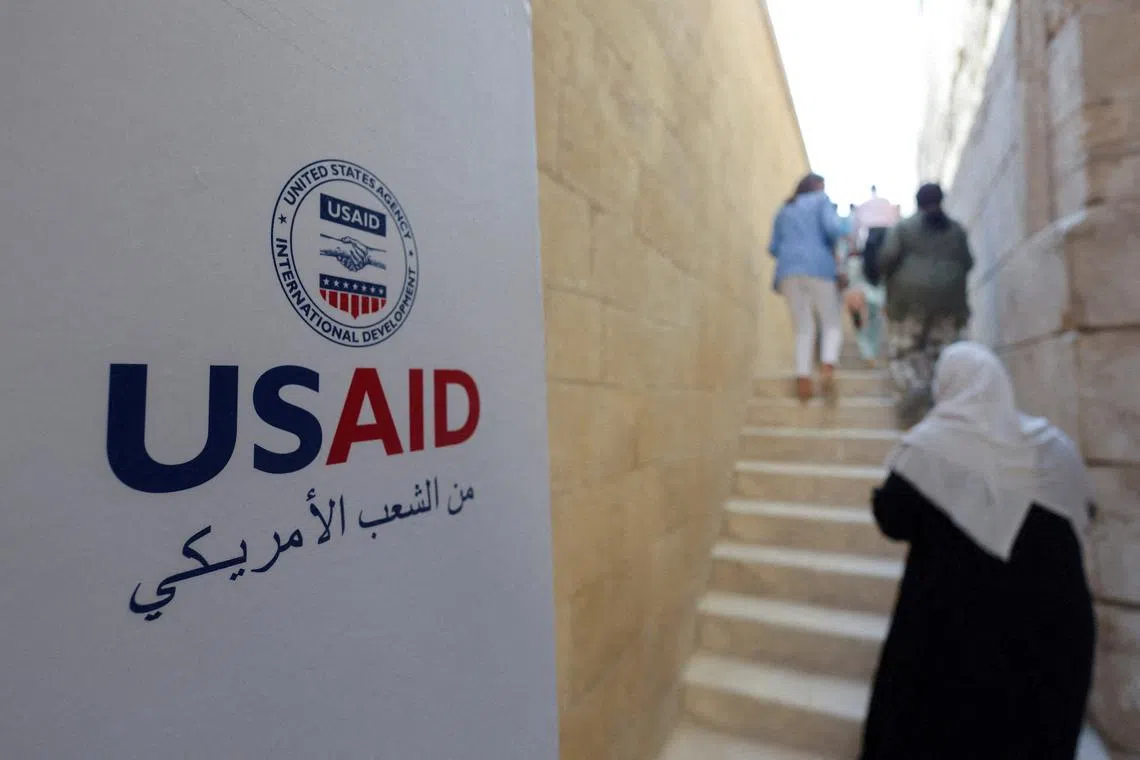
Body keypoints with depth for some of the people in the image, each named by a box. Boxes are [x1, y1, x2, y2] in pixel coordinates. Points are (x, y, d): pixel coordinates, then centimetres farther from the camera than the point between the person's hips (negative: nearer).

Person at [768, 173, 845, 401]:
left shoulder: (784, 210, 25)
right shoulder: (821, 200, 14)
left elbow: (773, 247, 15)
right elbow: (833, 228, -4)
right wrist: (836, 246, 14)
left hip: (788, 270, 4)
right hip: (818, 267, -3)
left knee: (803, 329, 3)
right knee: (832, 324, 3)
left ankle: (802, 377, -14)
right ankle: (827, 366, -23)